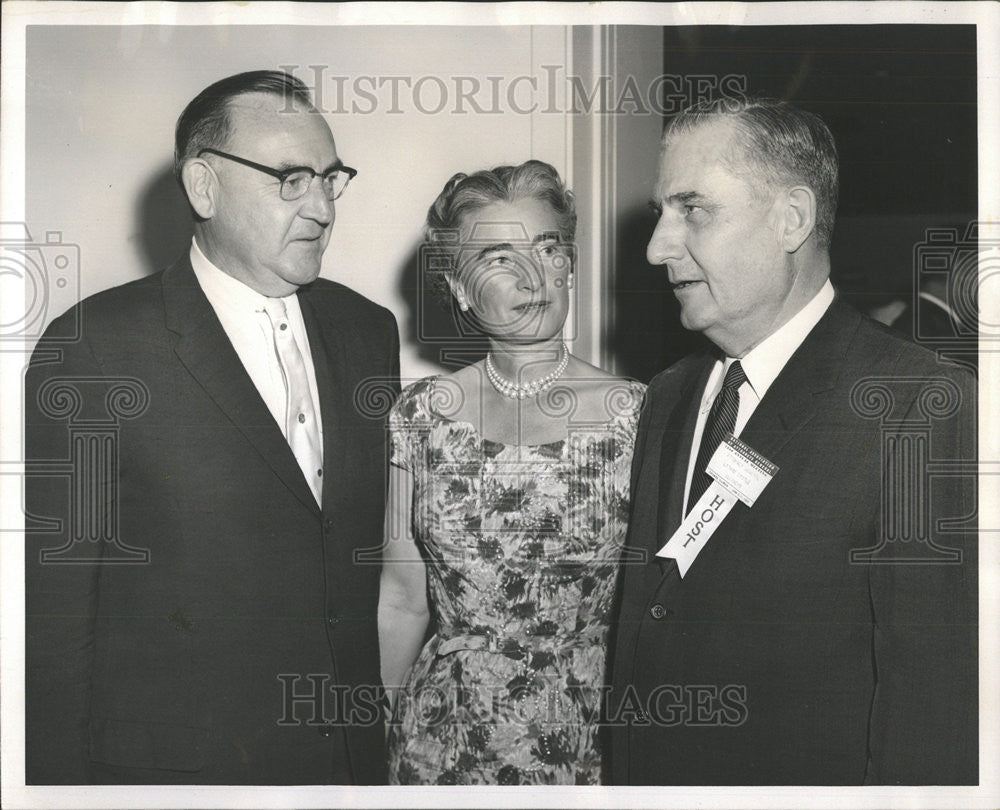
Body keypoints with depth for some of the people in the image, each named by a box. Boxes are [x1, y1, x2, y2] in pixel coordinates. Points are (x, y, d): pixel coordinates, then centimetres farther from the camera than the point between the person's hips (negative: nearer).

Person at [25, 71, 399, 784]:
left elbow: (380, 552, 10)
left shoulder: (369, 330, 6)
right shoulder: (96, 348, -12)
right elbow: (53, 605, -10)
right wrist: (60, 782, -10)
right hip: (173, 770, -5)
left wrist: (387, 742, 7)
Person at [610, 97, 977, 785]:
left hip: (814, 781, -6)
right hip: (646, 779, 7)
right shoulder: (668, 398, 5)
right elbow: (642, 624, 7)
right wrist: (622, 774, 2)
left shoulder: (927, 411, -20)